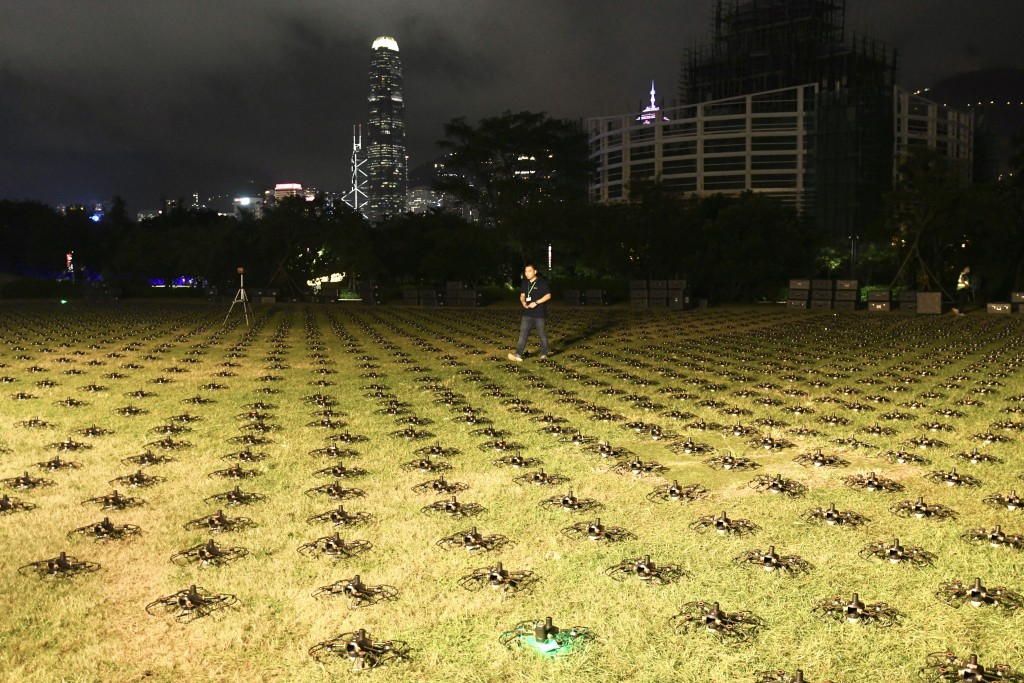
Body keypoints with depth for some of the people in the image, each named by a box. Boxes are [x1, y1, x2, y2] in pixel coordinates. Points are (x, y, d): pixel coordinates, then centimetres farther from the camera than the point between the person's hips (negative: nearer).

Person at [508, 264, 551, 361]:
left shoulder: (542, 282, -9)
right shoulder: (525, 283, 9)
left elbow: (548, 295, -11)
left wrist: (536, 303, -19)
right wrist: (523, 302, -7)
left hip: (540, 314, -5)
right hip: (527, 313, 5)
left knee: (542, 333, 8)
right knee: (523, 333, -5)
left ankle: (544, 353, 24)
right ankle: (518, 354, -10)